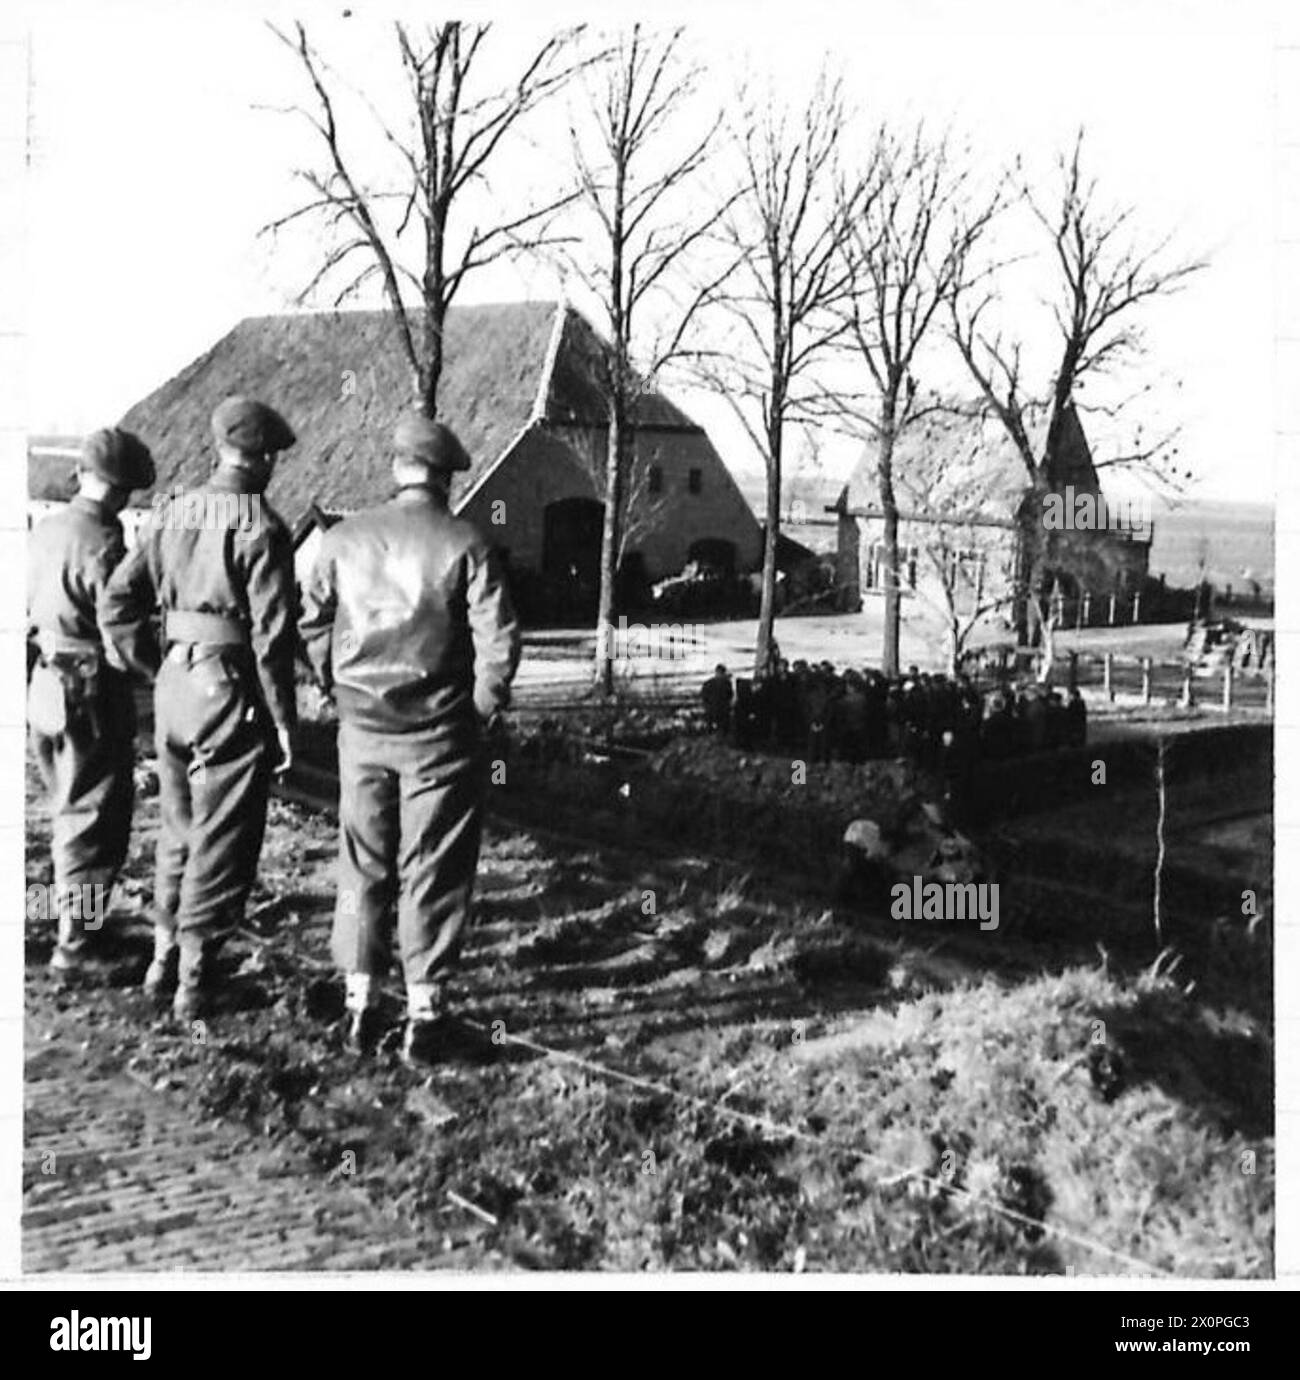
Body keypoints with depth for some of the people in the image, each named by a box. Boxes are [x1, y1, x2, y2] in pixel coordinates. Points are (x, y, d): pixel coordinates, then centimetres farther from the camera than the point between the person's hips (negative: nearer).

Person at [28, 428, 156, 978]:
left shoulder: (44, 531, 5)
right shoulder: (101, 544, -19)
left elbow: (27, 609, 12)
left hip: (42, 689, 8)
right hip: (91, 694, -8)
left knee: (69, 808, 23)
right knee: (94, 819, 1)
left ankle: (74, 913, 37)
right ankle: (75, 942, 2)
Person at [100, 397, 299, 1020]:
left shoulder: (171, 514, 6)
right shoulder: (261, 527, -13)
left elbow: (117, 602, 7)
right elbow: (272, 633, -16)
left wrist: (153, 669, 14)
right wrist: (284, 719, -9)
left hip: (174, 685, 6)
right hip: (232, 690, -6)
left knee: (179, 827, 20)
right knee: (223, 837, 4)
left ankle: (164, 957, 29)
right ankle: (195, 978, 9)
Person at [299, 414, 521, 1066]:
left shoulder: (344, 538, 0)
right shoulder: (466, 545, -9)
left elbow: (312, 625, 5)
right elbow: (498, 639, -12)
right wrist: (484, 708, 0)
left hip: (362, 728, 3)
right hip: (440, 733, -3)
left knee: (363, 866, 13)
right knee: (433, 873, 6)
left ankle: (360, 1006, 17)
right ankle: (423, 1013, 10)